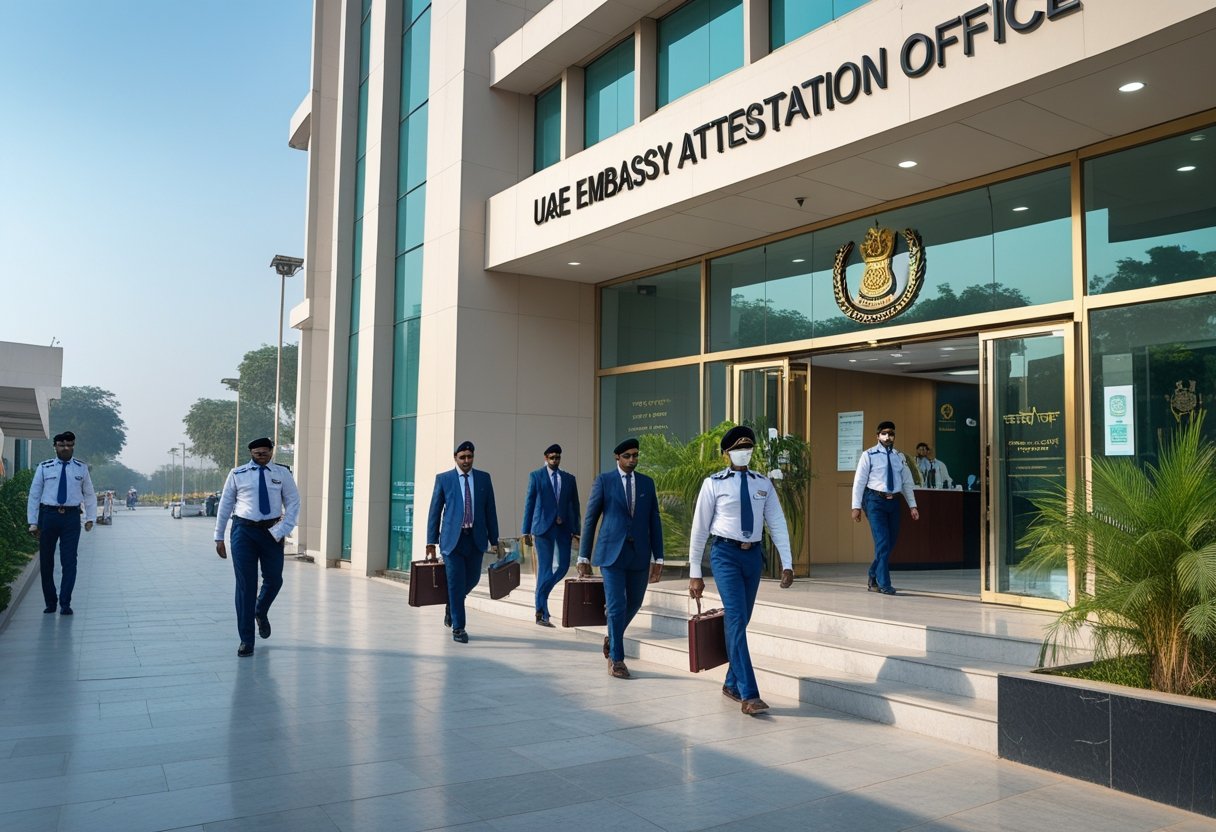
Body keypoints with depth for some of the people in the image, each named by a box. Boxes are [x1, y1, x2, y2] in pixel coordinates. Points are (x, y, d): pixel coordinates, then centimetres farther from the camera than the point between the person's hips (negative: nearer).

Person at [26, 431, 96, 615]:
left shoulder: (82, 468, 6)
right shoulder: (44, 468, 3)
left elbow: (90, 495, 10)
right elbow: (34, 495, 4)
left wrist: (90, 518, 2)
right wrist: (33, 522, -1)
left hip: (71, 517, 0)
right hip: (48, 515, 0)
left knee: (69, 561, -3)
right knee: (46, 560, 7)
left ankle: (65, 603, 4)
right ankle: (50, 602, 20)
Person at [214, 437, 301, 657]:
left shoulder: (282, 473, 3)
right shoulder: (237, 474, 2)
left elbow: (293, 504, 3)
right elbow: (225, 505, 7)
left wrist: (282, 530, -9)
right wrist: (219, 537, 7)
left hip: (272, 532, 1)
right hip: (244, 531, -1)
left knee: (274, 580, 9)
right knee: (245, 584, -1)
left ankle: (261, 612, 44)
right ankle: (246, 640, 8)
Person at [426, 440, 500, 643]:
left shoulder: (483, 478, 7)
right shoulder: (443, 479, 1)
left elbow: (490, 510, 8)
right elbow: (435, 511, 2)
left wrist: (494, 540, 5)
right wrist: (431, 541, -2)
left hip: (476, 538, 3)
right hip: (453, 538, -3)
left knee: (472, 579, 10)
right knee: (456, 582, -3)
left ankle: (452, 606, 40)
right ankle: (458, 628, 8)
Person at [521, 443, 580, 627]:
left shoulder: (569, 478, 12)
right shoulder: (536, 476, 4)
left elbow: (574, 505, 11)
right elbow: (529, 503, 1)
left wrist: (576, 530, 3)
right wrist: (526, 530, -3)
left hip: (563, 528, 4)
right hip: (543, 527, -4)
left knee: (563, 566, -2)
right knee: (544, 568, -3)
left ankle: (541, 592, 22)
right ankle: (542, 613, 5)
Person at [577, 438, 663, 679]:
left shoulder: (647, 483, 9)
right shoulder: (604, 481, -1)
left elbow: (654, 521, 9)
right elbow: (590, 519, 1)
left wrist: (658, 558, 4)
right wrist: (584, 556, 0)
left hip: (639, 554, 4)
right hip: (611, 553, -4)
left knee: (633, 604, 13)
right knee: (616, 606, -5)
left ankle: (612, 638, 40)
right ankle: (616, 659, 10)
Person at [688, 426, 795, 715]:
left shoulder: (763, 483, 7)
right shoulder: (713, 484, -4)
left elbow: (777, 524, 6)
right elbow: (699, 528, -2)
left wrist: (787, 564, -2)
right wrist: (694, 573, -1)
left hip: (753, 554, 4)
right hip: (726, 554, -4)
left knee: (741, 622, 12)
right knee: (737, 621, -12)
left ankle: (731, 684, 28)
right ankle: (749, 694, -10)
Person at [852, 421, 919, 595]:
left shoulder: (900, 457, 11)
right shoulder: (869, 455, -3)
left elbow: (907, 482, 12)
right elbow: (859, 481, -4)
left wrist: (913, 506, 5)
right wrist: (856, 507, -8)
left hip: (893, 501, 5)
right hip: (875, 500, -5)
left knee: (890, 542, 9)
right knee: (882, 542, -12)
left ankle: (873, 578, 27)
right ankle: (884, 584, -5)